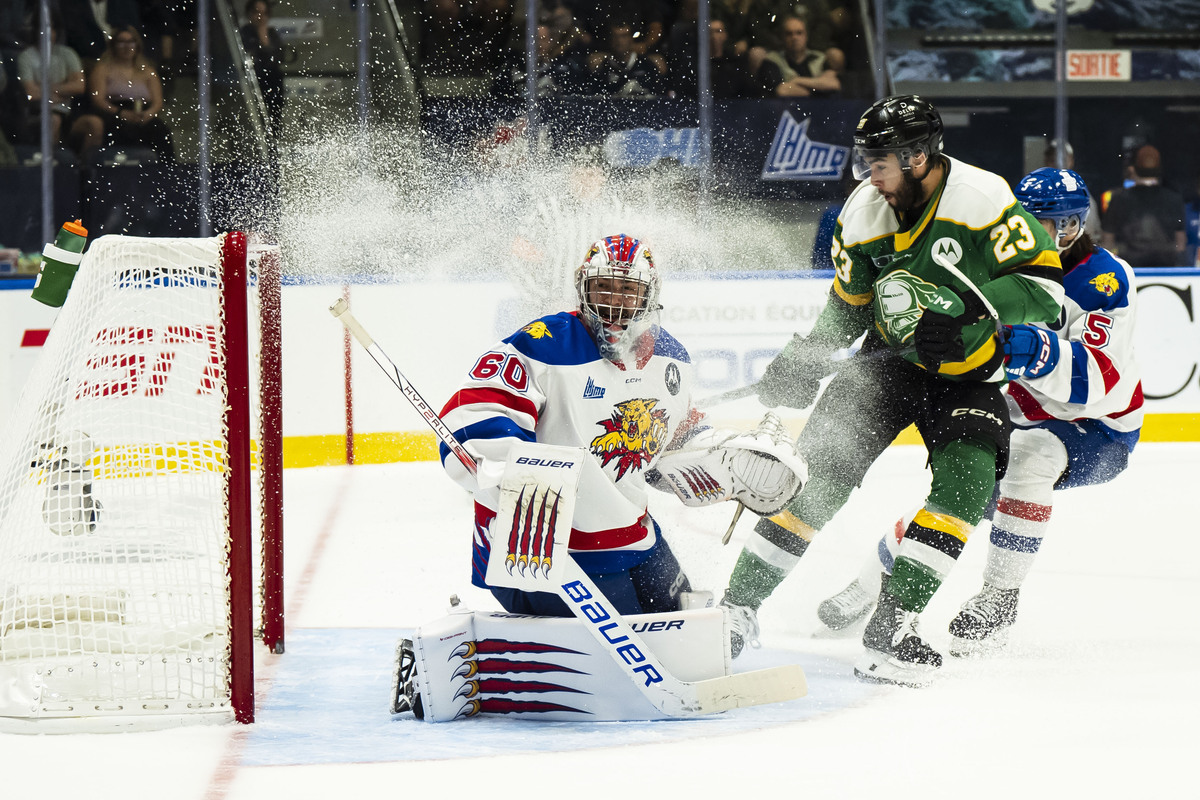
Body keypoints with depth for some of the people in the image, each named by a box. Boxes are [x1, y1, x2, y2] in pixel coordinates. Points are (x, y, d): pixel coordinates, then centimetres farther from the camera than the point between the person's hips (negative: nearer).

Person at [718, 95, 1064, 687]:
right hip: (888, 364, 3)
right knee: (820, 471, -6)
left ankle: (891, 623, -21)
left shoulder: (983, 201, -22)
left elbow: (1045, 283, -22)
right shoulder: (862, 215, -6)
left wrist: (969, 308, -35)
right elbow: (847, 309, 7)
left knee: (961, 485, -23)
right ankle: (739, 604, 2)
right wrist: (799, 366, -6)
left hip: (968, 376, -3)